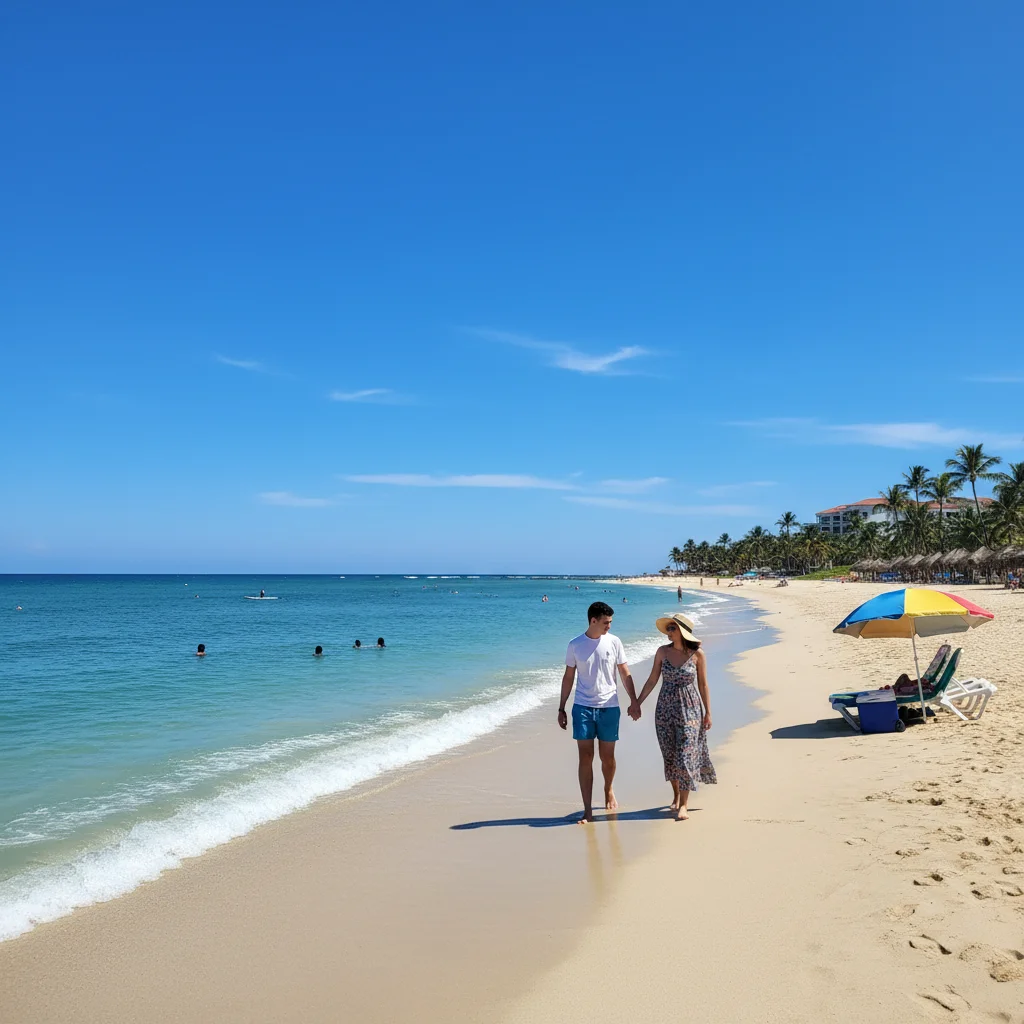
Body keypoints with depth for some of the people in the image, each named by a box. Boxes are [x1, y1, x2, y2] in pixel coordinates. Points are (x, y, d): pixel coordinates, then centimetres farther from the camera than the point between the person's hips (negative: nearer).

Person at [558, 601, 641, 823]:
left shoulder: (614, 642, -1)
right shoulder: (575, 645, -2)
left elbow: (625, 674, 4)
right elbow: (568, 677, 6)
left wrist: (634, 701, -4)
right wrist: (561, 708, 6)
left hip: (609, 707, 1)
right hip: (583, 707, -1)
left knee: (607, 757, 9)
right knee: (585, 757, -4)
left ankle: (609, 790, 39)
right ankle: (587, 810, 1)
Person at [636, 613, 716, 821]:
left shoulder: (697, 654, -7)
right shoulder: (663, 652, -1)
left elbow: (703, 685, 0)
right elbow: (652, 680, 4)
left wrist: (708, 713, 0)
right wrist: (637, 703, 1)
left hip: (689, 710, -3)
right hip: (665, 709, 3)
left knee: (685, 756, -5)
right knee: (670, 756, 10)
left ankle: (683, 804, 3)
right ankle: (676, 795, 30)